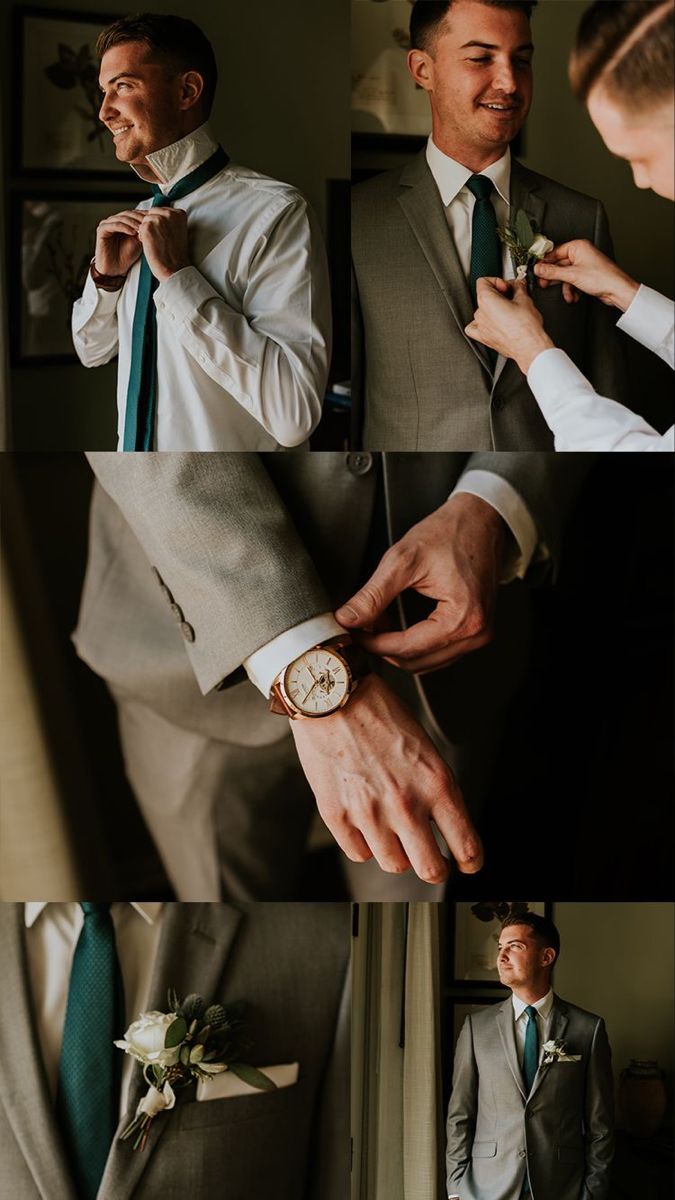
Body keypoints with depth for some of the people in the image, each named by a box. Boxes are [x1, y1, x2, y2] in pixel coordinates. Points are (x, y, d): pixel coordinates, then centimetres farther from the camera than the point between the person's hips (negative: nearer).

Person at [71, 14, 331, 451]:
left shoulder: (275, 213, -19)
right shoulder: (141, 217, 4)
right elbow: (93, 350, 14)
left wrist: (178, 277, -25)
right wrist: (106, 275, -5)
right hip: (134, 447, 7)